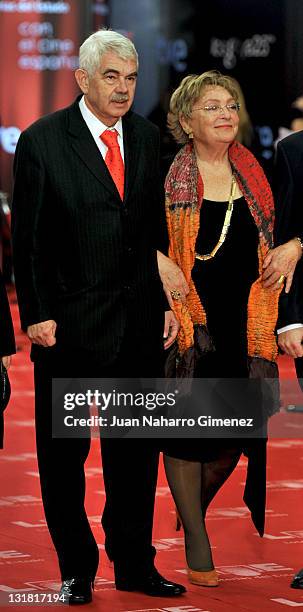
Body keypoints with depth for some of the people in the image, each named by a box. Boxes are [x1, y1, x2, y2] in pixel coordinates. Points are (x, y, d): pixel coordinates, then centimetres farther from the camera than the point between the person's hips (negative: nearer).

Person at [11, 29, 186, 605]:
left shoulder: (147, 137, 8)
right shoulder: (41, 141, -6)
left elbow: (158, 229, 10)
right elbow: (27, 238, -6)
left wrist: (168, 301, 4)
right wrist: (36, 315, -11)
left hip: (139, 320, 4)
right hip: (69, 322, -4)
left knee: (136, 449, 9)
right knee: (63, 451, 6)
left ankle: (134, 564, 20)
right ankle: (76, 570, 18)